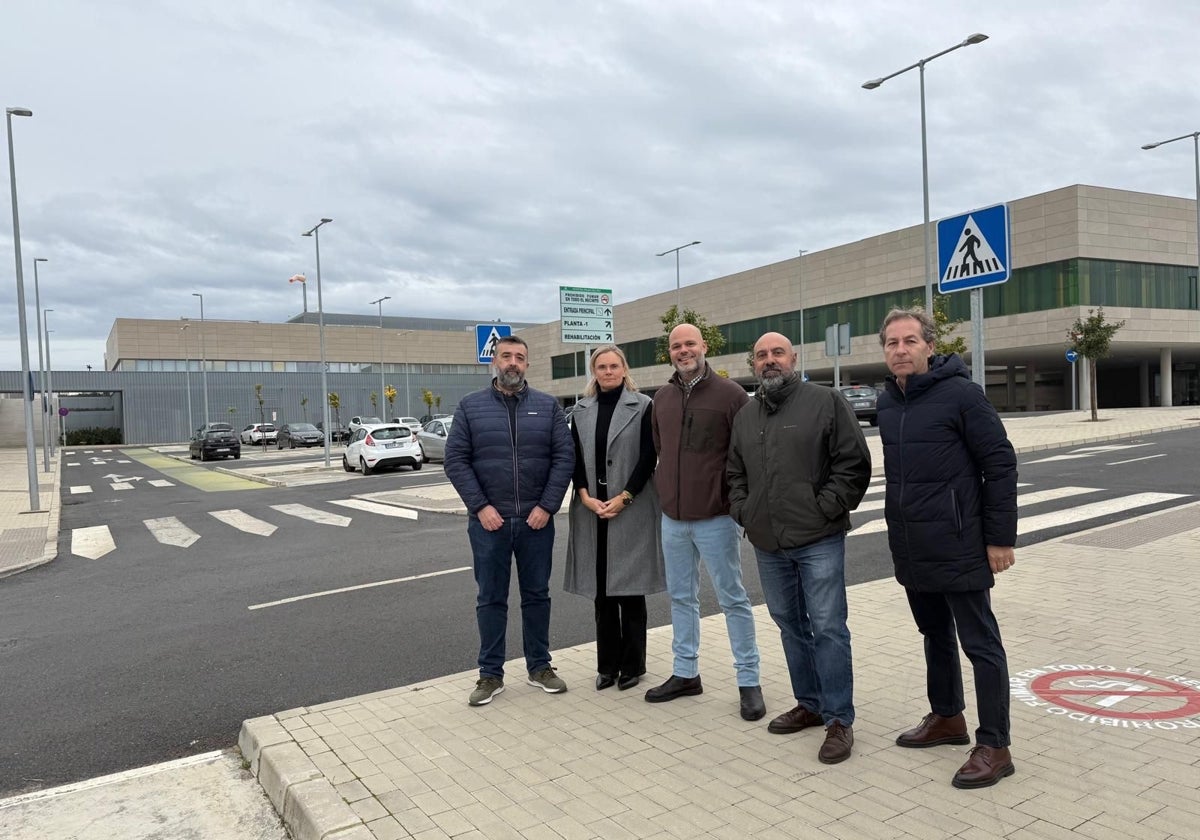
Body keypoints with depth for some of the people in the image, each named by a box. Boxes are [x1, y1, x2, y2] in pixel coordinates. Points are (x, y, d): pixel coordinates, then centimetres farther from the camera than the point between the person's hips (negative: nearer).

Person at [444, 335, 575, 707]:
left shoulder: (548, 406, 5)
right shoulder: (470, 407, 3)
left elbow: (564, 457, 0)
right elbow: (455, 460, -2)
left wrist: (547, 506, -9)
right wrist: (480, 506, -11)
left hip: (536, 520, 1)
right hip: (489, 521, -1)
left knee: (537, 594, 12)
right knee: (491, 599, 8)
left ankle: (539, 666, 27)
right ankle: (491, 674, 20)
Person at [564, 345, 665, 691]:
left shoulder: (642, 406, 0)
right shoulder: (581, 411, 10)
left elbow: (648, 457, -6)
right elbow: (575, 458, 7)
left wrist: (623, 498, -13)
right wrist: (586, 497, -8)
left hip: (632, 509, -3)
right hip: (592, 510, 4)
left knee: (629, 587, 3)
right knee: (601, 589, 8)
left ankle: (632, 664, 15)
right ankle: (608, 664, 19)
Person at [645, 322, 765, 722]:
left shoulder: (730, 393, -8)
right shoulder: (662, 398, 9)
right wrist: (664, 490, 12)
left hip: (715, 517, -6)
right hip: (672, 517, 6)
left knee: (733, 599, 4)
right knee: (681, 597, 15)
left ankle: (748, 681, 16)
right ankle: (685, 673, 29)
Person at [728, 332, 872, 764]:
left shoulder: (826, 402, -3)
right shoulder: (745, 416, 13)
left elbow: (854, 462, -7)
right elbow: (735, 473, 20)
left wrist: (826, 509, -12)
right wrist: (742, 511, 6)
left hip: (818, 540, -5)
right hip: (768, 543, 6)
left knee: (827, 627, -3)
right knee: (790, 625, 15)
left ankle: (839, 720, 9)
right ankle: (809, 704, 30)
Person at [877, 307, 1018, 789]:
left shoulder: (960, 394, -13)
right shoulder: (887, 402, 8)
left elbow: (1000, 464, -12)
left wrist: (1000, 538, -13)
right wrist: (902, 521, 16)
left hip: (957, 547, -7)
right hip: (910, 550, 7)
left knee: (980, 644, 3)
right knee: (935, 635, 20)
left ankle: (993, 746, 13)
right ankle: (947, 717, 36)